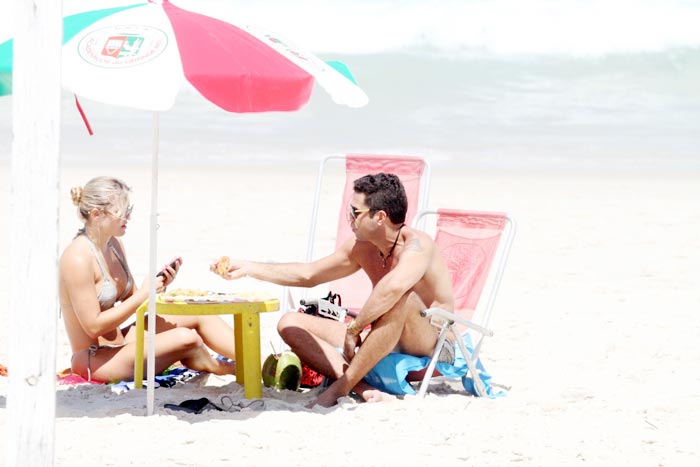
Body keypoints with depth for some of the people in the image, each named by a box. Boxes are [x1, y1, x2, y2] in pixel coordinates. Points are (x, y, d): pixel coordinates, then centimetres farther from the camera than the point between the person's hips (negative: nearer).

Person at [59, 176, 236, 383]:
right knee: (186, 339, -23)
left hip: (119, 342, 10)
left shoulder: (114, 245, 7)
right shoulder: (77, 258, -21)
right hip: (95, 360, -10)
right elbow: (94, 326, -23)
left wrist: (159, 284, -7)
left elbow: (131, 300, 13)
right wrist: (143, 293, -19)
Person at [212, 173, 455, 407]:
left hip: (434, 350, -8)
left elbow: (393, 287, -43)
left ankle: (339, 388, -28)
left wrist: (354, 327, -32)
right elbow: (308, 274, 17)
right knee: (290, 324, -1)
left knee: (401, 297, -39)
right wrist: (249, 268, 13)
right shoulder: (362, 247, 3)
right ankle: (363, 390, -24)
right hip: (383, 348, 8)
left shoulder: (416, 244, -21)